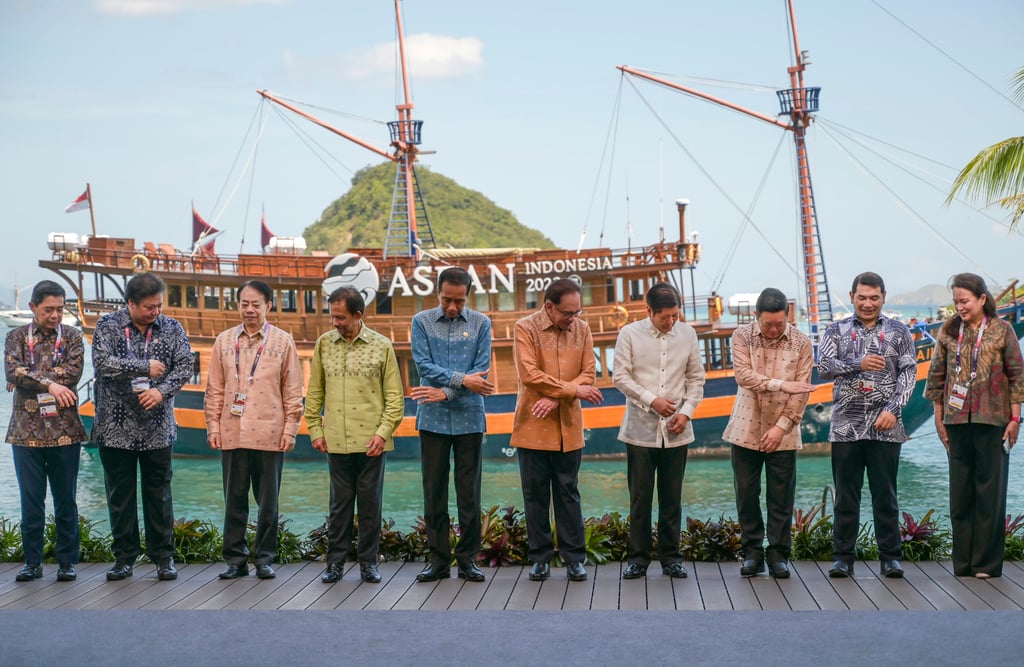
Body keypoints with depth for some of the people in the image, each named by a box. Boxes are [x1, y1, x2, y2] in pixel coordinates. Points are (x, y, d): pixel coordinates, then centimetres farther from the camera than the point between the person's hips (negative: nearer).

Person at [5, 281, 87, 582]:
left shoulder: (72, 336, 5)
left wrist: (28, 377, -10)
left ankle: (67, 562, 13)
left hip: (64, 430, 0)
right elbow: (12, 372, -9)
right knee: (31, 501, 6)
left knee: (66, 501, 5)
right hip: (27, 430, 1)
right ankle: (32, 562, 15)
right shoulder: (17, 337, 7)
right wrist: (49, 384, -17)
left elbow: (73, 373, -10)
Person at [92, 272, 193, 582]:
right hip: (116, 427, -1)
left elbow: (185, 367, -4)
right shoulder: (108, 326, -3)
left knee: (159, 494, 7)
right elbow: (102, 362, -16)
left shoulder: (172, 329, 3)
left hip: (157, 428, 1)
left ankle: (163, 556, 16)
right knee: (120, 495, 7)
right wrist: (146, 367, -14)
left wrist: (161, 391, -19)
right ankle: (124, 556, 18)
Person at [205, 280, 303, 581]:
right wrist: (213, 426, 4)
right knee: (234, 499, 6)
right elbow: (214, 389, 10)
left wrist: (290, 428, -2)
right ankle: (235, 559, 14)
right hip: (232, 434, 2)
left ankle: (264, 558, 14)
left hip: (270, 435, -2)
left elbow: (292, 391, 3)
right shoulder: (224, 341, 10)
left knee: (268, 500, 5)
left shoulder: (283, 341, 4)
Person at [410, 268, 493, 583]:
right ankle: (438, 559, 12)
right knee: (434, 492, 4)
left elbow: (481, 370, -4)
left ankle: (468, 559, 12)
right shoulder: (422, 322, 3)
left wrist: (446, 392, -14)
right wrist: (463, 380, -15)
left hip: (469, 418, 0)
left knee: (469, 492, 3)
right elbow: (424, 366, -6)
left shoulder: (480, 324, 2)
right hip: (433, 418, 0)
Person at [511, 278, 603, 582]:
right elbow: (530, 375, -15)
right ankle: (540, 557, 14)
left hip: (569, 427, 2)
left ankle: (574, 558, 12)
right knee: (536, 494, 5)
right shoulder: (525, 328, -6)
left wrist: (556, 398, -14)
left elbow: (587, 374, 0)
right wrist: (573, 390, -15)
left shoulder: (582, 330, 4)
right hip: (533, 426, -2)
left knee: (568, 493, 7)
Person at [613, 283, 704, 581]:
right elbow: (620, 376, -4)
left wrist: (686, 411, -4)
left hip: (676, 430, 2)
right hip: (640, 429, -2)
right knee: (640, 498, 2)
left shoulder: (687, 334, 6)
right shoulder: (630, 334, -2)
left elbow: (696, 378, 10)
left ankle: (671, 558, 15)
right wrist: (651, 400, -12)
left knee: (672, 498, 7)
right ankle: (638, 558, 11)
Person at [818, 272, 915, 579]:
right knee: (846, 495, 6)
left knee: (885, 494, 3)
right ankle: (843, 556, 12)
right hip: (845, 425, 1)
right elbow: (823, 366, -4)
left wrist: (893, 410, -11)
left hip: (885, 426, -1)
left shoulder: (898, 331, 8)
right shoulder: (837, 331, 9)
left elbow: (908, 373, 2)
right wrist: (858, 364, -19)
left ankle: (890, 556, 11)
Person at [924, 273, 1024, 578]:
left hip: (992, 421, -3)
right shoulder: (949, 332, 6)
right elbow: (937, 375, 9)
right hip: (958, 421, 3)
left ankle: (987, 562, 9)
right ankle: (963, 562, 14)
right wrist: (939, 418, 7)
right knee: (960, 492, 6)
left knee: (990, 490, 2)